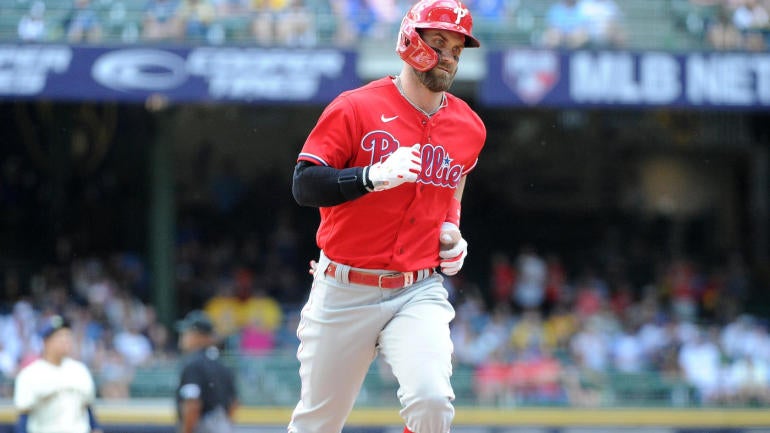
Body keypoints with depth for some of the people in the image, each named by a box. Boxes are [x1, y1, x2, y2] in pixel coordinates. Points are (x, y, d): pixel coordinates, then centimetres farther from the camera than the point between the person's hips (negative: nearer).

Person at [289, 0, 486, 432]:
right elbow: (304, 186, -12)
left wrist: (451, 230, 9)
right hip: (344, 293, -2)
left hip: (419, 294, 2)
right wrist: (374, 176, -26)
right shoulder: (355, 108, -7)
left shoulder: (469, 128, 7)